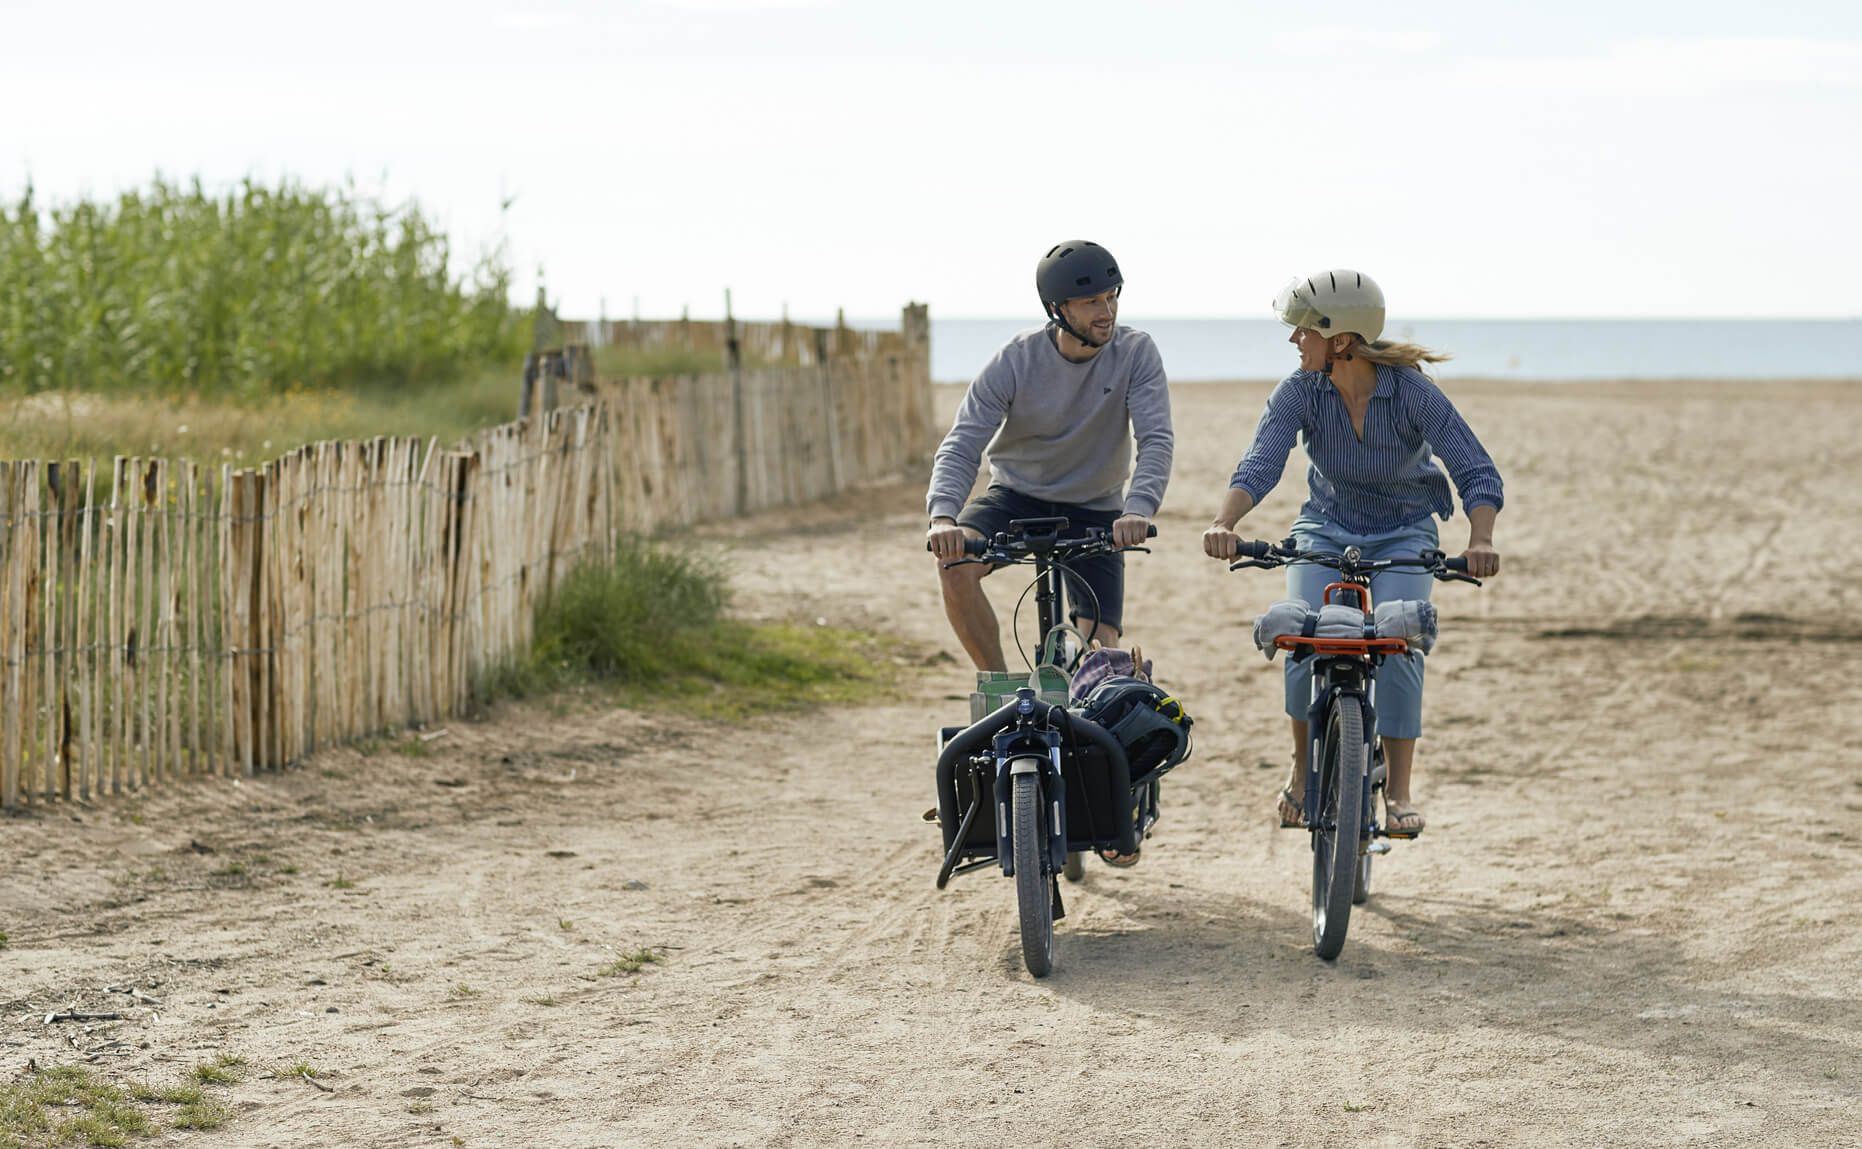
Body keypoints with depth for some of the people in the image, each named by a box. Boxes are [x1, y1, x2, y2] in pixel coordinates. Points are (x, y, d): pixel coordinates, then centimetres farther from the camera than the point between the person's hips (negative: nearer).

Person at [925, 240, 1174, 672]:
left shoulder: (1136, 353, -16)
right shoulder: (1015, 361, -18)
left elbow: (1156, 441, -26)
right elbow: (962, 446, -24)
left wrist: (1138, 509, -47)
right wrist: (942, 517, -44)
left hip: (1094, 512, 1)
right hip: (1016, 495, -1)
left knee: (1101, 647, -12)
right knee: (955, 563, -31)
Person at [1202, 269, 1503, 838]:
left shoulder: (1413, 392, -24)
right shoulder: (1300, 392, -18)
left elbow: (1478, 474, -29)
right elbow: (1260, 465, -29)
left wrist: (1480, 540, -48)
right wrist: (1224, 524, -49)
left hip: (1403, 535, -2)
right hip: (1327, 528, 2)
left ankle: (1398, 790, -13)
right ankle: (1303, 765, 3)